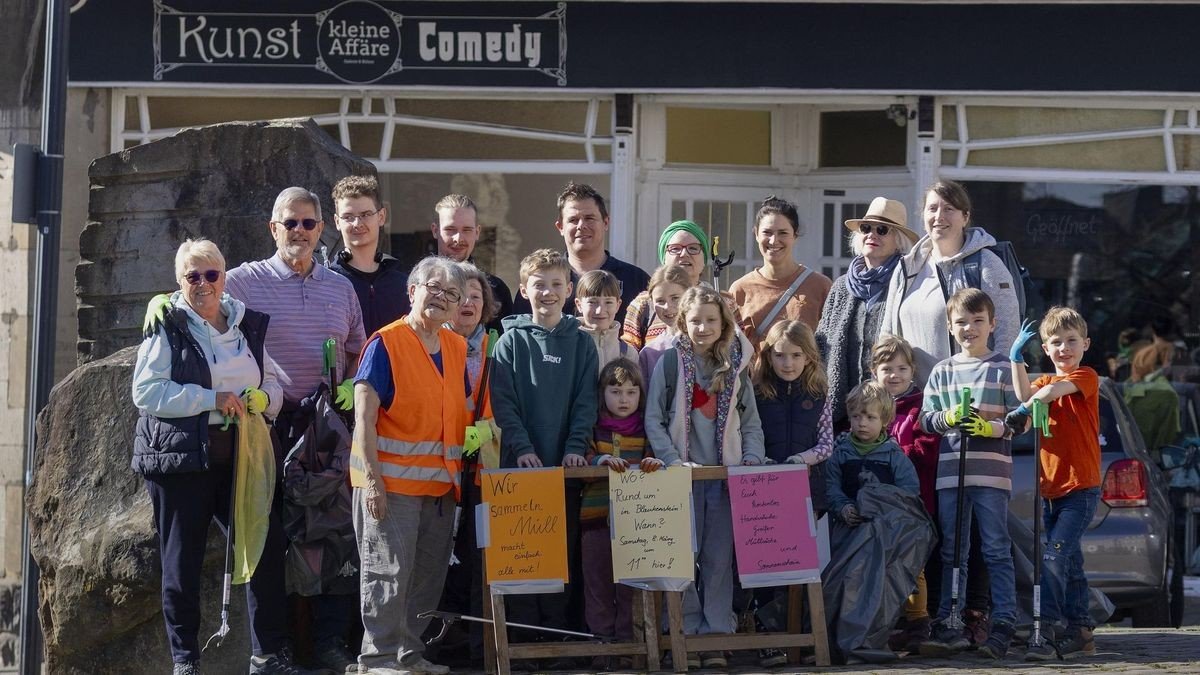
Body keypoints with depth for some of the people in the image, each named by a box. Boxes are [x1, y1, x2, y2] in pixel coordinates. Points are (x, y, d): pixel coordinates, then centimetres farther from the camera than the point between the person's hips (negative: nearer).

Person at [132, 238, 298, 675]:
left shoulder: (247, 325, 13)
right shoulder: (167, 327, -2)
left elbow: (272, 384, 21)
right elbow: (146, 391, -12)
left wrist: (261, 398, -4)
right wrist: (212, 399, -19)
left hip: (239, 455, 4)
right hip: (181, 457, -4)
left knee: (267, 546, -2)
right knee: (182, 561, 1)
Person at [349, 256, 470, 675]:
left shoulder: (457, 349, 12)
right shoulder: (385, 344, -9)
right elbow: (364, 417, -13)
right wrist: (372, 477, -19)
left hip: (442, 481, 7)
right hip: (392, 480, -7)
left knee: (430, 573, 11)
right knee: (389, 570, -5)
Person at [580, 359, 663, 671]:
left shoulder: (646, 429, 10)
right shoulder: (593, 428, 6)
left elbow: (653, 455, 2)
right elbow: (584, 455, -5)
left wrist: (654, 462, -21)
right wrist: (603, 460, -25)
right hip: (597, 514, -1)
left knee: (630, 585, 1)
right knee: (598, 580, 1)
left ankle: (627, 644, 7)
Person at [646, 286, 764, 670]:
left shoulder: (736, 365, 8)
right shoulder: (671, 361, 0)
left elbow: (751, 421, 12)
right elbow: (653, 419, -2)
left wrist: (752, 458, -3)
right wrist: (673, 460, -12)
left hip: (726, 475, 2)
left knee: (719, 558, 3)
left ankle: (716, 635, 6)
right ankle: (687, 633, 3)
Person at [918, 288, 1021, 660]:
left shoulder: (1003, 369, 2)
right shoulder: (942, 371, 13)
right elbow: (925, 418, 9)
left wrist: (991, 427, -17)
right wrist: (947, 418, -11)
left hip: (992, 475, -4)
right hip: (949, 473, 4)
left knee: (997, 552, -3)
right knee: (952, 553, 7)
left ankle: (1003, 625, -4)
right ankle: (947, 626, 10)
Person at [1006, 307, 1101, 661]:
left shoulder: (1087, 377, -2)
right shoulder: (1043, 382, 15)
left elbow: (1054, 390, -22)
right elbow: (1027, 395, -8)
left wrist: (1027, 406, -23)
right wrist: (1016, 357, -16)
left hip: (1081, 488, -7)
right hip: (1050, 488, 7)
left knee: (1054, 557, -17)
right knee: (1069, 563, 12)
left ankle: (1046, 631, -21)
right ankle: (1079, 634, 18)